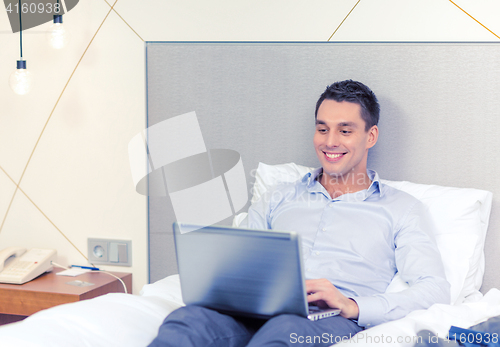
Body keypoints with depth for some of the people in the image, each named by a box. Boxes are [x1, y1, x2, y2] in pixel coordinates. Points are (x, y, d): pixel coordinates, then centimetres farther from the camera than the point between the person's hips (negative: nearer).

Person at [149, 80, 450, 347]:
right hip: (261, 314, 3)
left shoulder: (402, 209, 19)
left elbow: (436, 290, 4)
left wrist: (352, 305, -13)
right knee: (189, 318, -33)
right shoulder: (279, 200, 30)